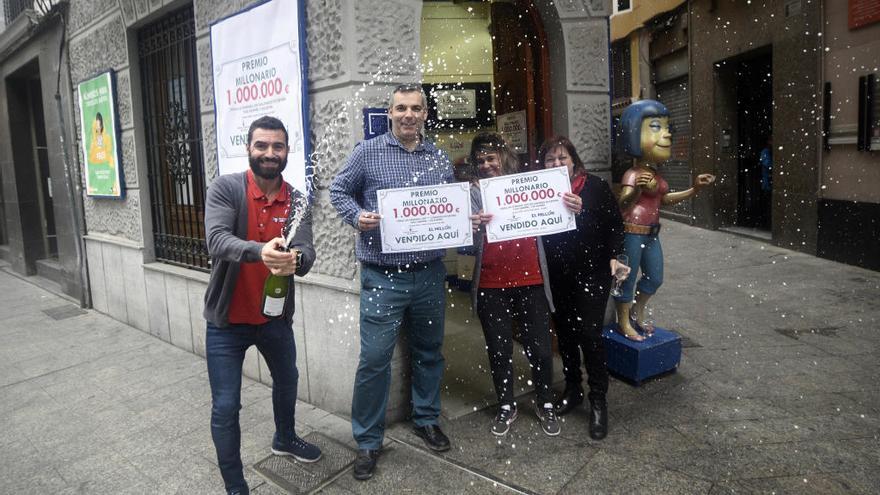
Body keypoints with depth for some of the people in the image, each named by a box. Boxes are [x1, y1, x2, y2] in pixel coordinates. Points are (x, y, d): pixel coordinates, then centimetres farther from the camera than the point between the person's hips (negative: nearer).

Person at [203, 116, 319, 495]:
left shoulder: (297, 201, -6)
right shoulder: (225, 188, -14)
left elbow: (306, 252, -18)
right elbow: (216, 240, -30)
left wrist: (294, 259, -43)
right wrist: (260, 251, -50)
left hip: (275, 316, 4)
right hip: (227, 320, -4)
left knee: (287, 381, 25)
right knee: (225, 407, 1)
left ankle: (284, 439, 54)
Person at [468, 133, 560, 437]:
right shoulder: (474, 193, 0)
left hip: (531, 282, 1)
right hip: (491, 286, 0)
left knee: (540, 348, 7)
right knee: (499, 350, 10)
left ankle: (546, 404, 30)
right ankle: (506, 406, 30)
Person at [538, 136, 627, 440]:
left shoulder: (595, 186, -6)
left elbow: (615, 225, -4)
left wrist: (613, 257, -16)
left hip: (592, 273, -3)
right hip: (557, 276, 3)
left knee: (590, 333, -5)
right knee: (565, 332, 13)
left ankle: (598, 401, 11)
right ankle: (572, 389, 33)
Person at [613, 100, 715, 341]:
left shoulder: (656, 176, 10)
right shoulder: (632, 174, -18)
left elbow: (665, 199, 25)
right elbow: (622, 204, -29)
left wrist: (694, 189, 24)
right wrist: (637, 189, -48)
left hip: (651, 233, 9)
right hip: (632, 233, -9)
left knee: (655, 278, 18)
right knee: (627, 278, 2)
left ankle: (637, 312, 37)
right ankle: (624, 322, 16)